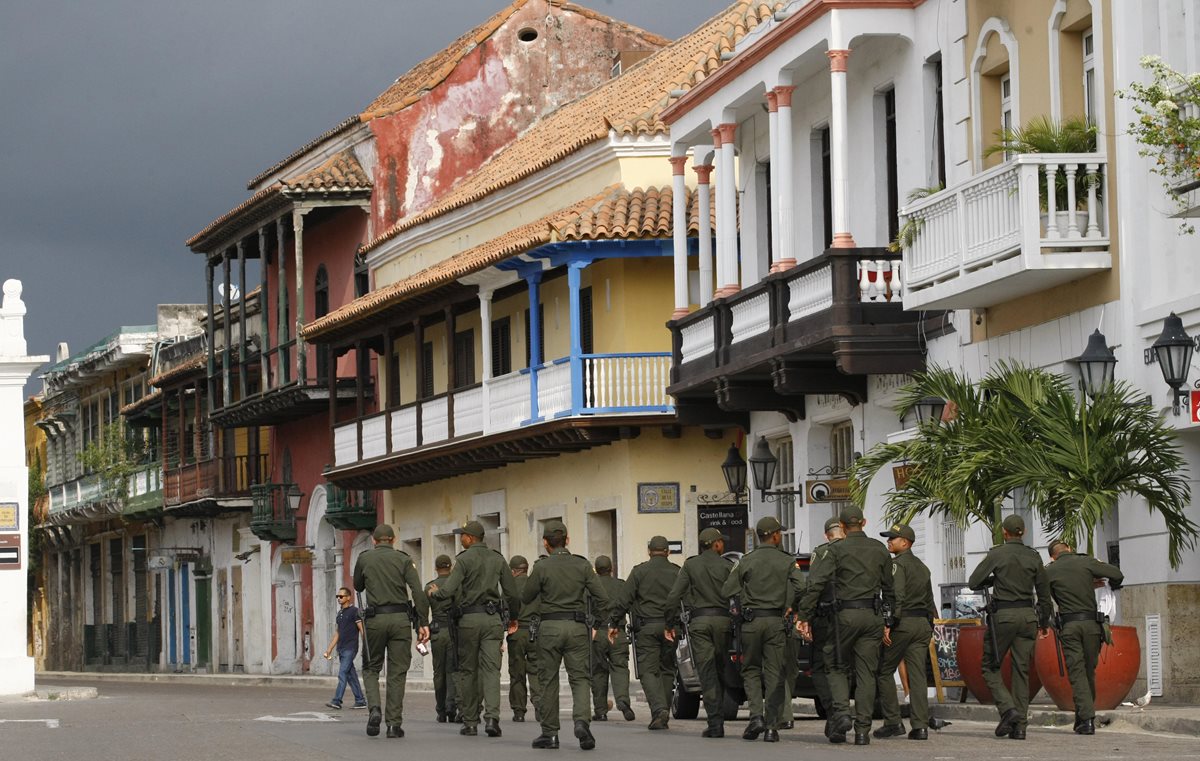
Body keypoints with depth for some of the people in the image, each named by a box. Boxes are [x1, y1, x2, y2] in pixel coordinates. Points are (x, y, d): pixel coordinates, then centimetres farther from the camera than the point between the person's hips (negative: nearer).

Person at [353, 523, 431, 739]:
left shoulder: (364, 559, 5)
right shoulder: (403, 559, 3)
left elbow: (358, 586, 21)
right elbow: (418, 592, -7)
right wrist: (423, 622, -7)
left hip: (375, 619, 0)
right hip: (400, 619, 0)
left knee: (371, 668, 15)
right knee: (397, 672, 5)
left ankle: (374, 708, -10)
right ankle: (394, 724, 2)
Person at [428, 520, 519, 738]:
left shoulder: (465, 559, -6)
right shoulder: (498, 559, 8)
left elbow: (448, 590, -13)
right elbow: (512, 592, 9)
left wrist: (434, 592, 9)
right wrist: (513, 618, 24)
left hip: (469, 619, -3)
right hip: (493, 619, 3)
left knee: (468, 671, 6)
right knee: (491, 669, -2)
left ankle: (470, 722, 7)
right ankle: (492, 717, -19)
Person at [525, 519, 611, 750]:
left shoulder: (542, 567, -5)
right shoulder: (582, 565, 2)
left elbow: (525, 598, 3)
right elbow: (601, 597, -2)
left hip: (550, 627, -1)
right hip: (577, 627, 2)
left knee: (549, 680, 7)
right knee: (580, 677, 3)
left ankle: (549, 733, 9)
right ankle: (582, 721, -22)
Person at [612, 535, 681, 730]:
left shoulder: (640, 571, 0)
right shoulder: (677, 572, 7)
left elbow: (624, 600, -3)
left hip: (647, 627, -3)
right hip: (670, 627, 3)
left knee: (647, 670, -4)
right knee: (667, 670, 13)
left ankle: (659, 709, -24)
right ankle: (664, 715, 14)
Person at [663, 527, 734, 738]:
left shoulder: (690, 565, 4)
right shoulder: (727, 566, 3)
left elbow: (674, 595, -2)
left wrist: (671, 624, 4)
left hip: (699, 621, -1)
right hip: (722, 620, 1)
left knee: (707, 673, -3)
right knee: (720, 671, 13)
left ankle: (715, 723, -10)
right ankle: (717, 719, 16)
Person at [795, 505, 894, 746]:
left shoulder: (836, 550, -3)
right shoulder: (879, 550, 11)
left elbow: (816, 584, -10)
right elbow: (889, 588, 16)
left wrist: (804, 616, -7)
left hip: (846, 615, -3)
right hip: (873, 616, 3)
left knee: (837, 666, 11)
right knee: (866, 672, 4)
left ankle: (842, 712, -12)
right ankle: (862, 730, 1)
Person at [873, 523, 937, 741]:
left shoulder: (898, 564, -7)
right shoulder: (922, 567, 20)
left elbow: (897, 596, -19)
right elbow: (929, 601, 21)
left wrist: (888, 624, -21)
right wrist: (929, 627, 23)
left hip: (902, 622, -7)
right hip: (922, 624, 7)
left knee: (884, 672, 3)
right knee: (917, 675, 3)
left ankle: (893, 722, 0)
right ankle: (920, 726, -4)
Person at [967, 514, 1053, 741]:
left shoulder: (997, 554, -6)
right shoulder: (1034, 557, 4)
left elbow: (973, 583, -3)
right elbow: (1044, 593, 9)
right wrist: (1043, 622, 21)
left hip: (1003, 615, -4)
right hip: (1027, 615, 4)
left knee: (990, 667, 8)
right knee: (1021, 670, 7)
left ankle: (1008, 709, -12)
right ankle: (1020, 725, 2)